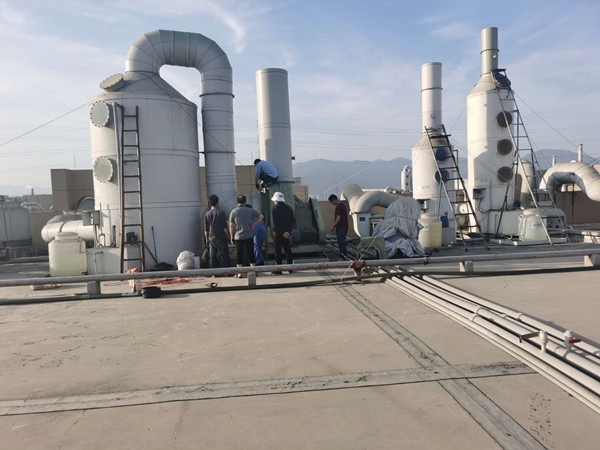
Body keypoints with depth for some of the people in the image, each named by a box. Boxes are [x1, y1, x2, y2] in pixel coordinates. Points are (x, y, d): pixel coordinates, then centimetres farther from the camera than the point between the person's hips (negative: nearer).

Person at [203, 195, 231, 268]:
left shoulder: (206, 214, 2)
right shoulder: (220, 213, -9)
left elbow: (206, 229, 5)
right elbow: (225, 227, -8)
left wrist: (206, 239, 13)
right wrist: (228, 237, 3)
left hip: (211, 239, 4)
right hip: (221, 238, -4)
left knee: (212, 257, 7)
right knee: (223, 256, 1)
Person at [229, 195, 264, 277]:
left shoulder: (233, 212, -2)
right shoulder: (250, 210, 1)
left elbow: (231, 226, -1)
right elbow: (261, 216, 7)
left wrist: (232, 237, 6)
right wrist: (253, 224, 5)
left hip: (238, 237, 0)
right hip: (249, 236, 0)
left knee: (239, 255, 6)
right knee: (251, 254, 8)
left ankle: (239, 273, 6)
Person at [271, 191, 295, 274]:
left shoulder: (275, 209, -9)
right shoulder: (289, 208, 8)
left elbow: (276, 223, -16)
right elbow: (293, 221, 2)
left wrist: (282, 233, -13)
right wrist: (288, 231, -5)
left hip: (278, 233, -5)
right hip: (288, 233, 5)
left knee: (278, 251, 2)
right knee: (288, 250, 12)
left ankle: (278, 269, 3)